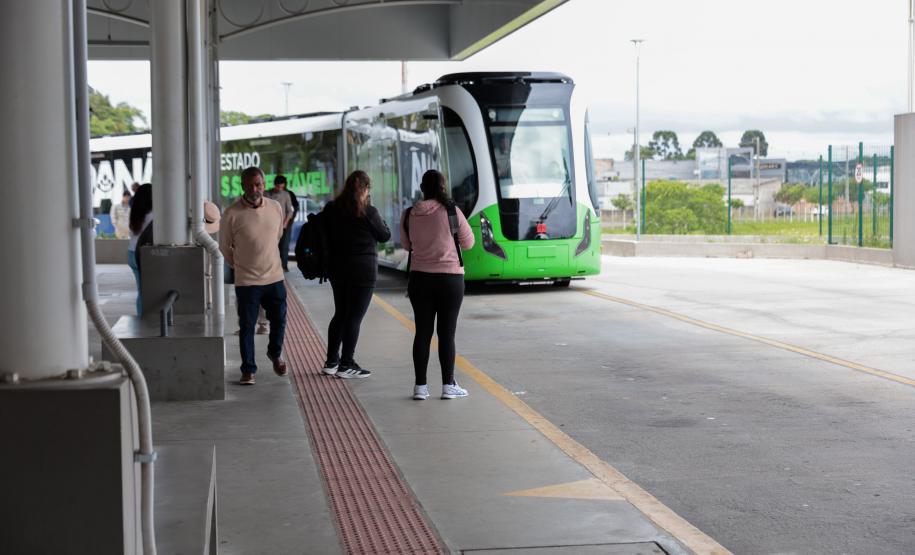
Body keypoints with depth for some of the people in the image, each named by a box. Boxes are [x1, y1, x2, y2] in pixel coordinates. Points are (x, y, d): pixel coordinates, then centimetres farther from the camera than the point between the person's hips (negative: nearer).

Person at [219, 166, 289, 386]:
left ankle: (275, 353, 40)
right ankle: (248, 370, 14)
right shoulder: (232, 214, -13)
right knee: (247, 327, 3)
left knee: (279, 320, 14)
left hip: (275, 277, 3)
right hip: (246, 281, -3)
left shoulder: (276, 208, -1)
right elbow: (225, 247, 1)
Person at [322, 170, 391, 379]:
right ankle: (346, 365, 2)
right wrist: (377, 219, 12)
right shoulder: (368, 212, -14)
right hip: (362, 269, -6)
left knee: (340, 314, 18)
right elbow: (385, 236, -2)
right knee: (354, 317, 0)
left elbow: (325, 235, 7)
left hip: (337, 269, 6)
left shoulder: (332, 209, 1)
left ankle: (331, 361, 21)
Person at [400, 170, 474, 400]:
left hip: (419, 278, 2)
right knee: (446, 333, 4)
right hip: (450, 278, -2)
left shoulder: (409, 215, -2)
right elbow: (468, 243, 1)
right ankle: (448, 385, 7)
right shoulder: (452, 212, -9)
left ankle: (420, 386, 9)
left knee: (422, 332, 8)